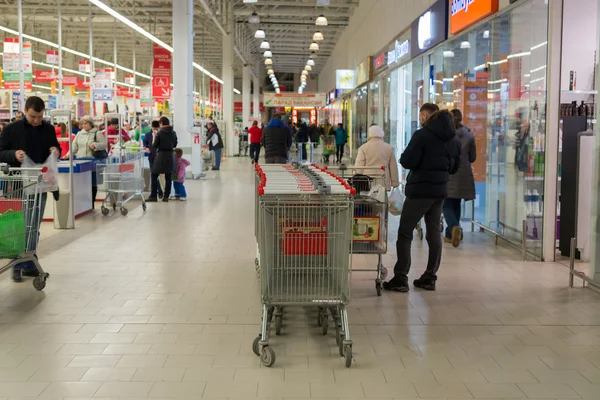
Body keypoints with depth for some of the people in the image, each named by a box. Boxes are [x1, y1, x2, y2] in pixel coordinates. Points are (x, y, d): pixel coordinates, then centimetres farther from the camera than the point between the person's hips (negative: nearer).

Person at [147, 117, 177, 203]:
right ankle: (166, 196, 8)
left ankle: (153, 196, 3)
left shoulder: (159, 132, -9)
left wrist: (154, 140, 11)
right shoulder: (173, 133, 3)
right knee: (168, 177, 8)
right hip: (170, 156, 4)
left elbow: (154, 145, -6)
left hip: (161, 155, -4)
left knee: (154, 176, 6)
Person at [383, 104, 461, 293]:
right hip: (440, 190, 7)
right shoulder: (453, 139, 10)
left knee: (404, 233, 0)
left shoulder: (422, 135, -13)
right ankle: (430, 278, 16)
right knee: (434, 233, 12)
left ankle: (400, 279, -2)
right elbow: (455, 167, 16)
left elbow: (407, 162, -17)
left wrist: (404, 156, 3)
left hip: (420, 190, -7)